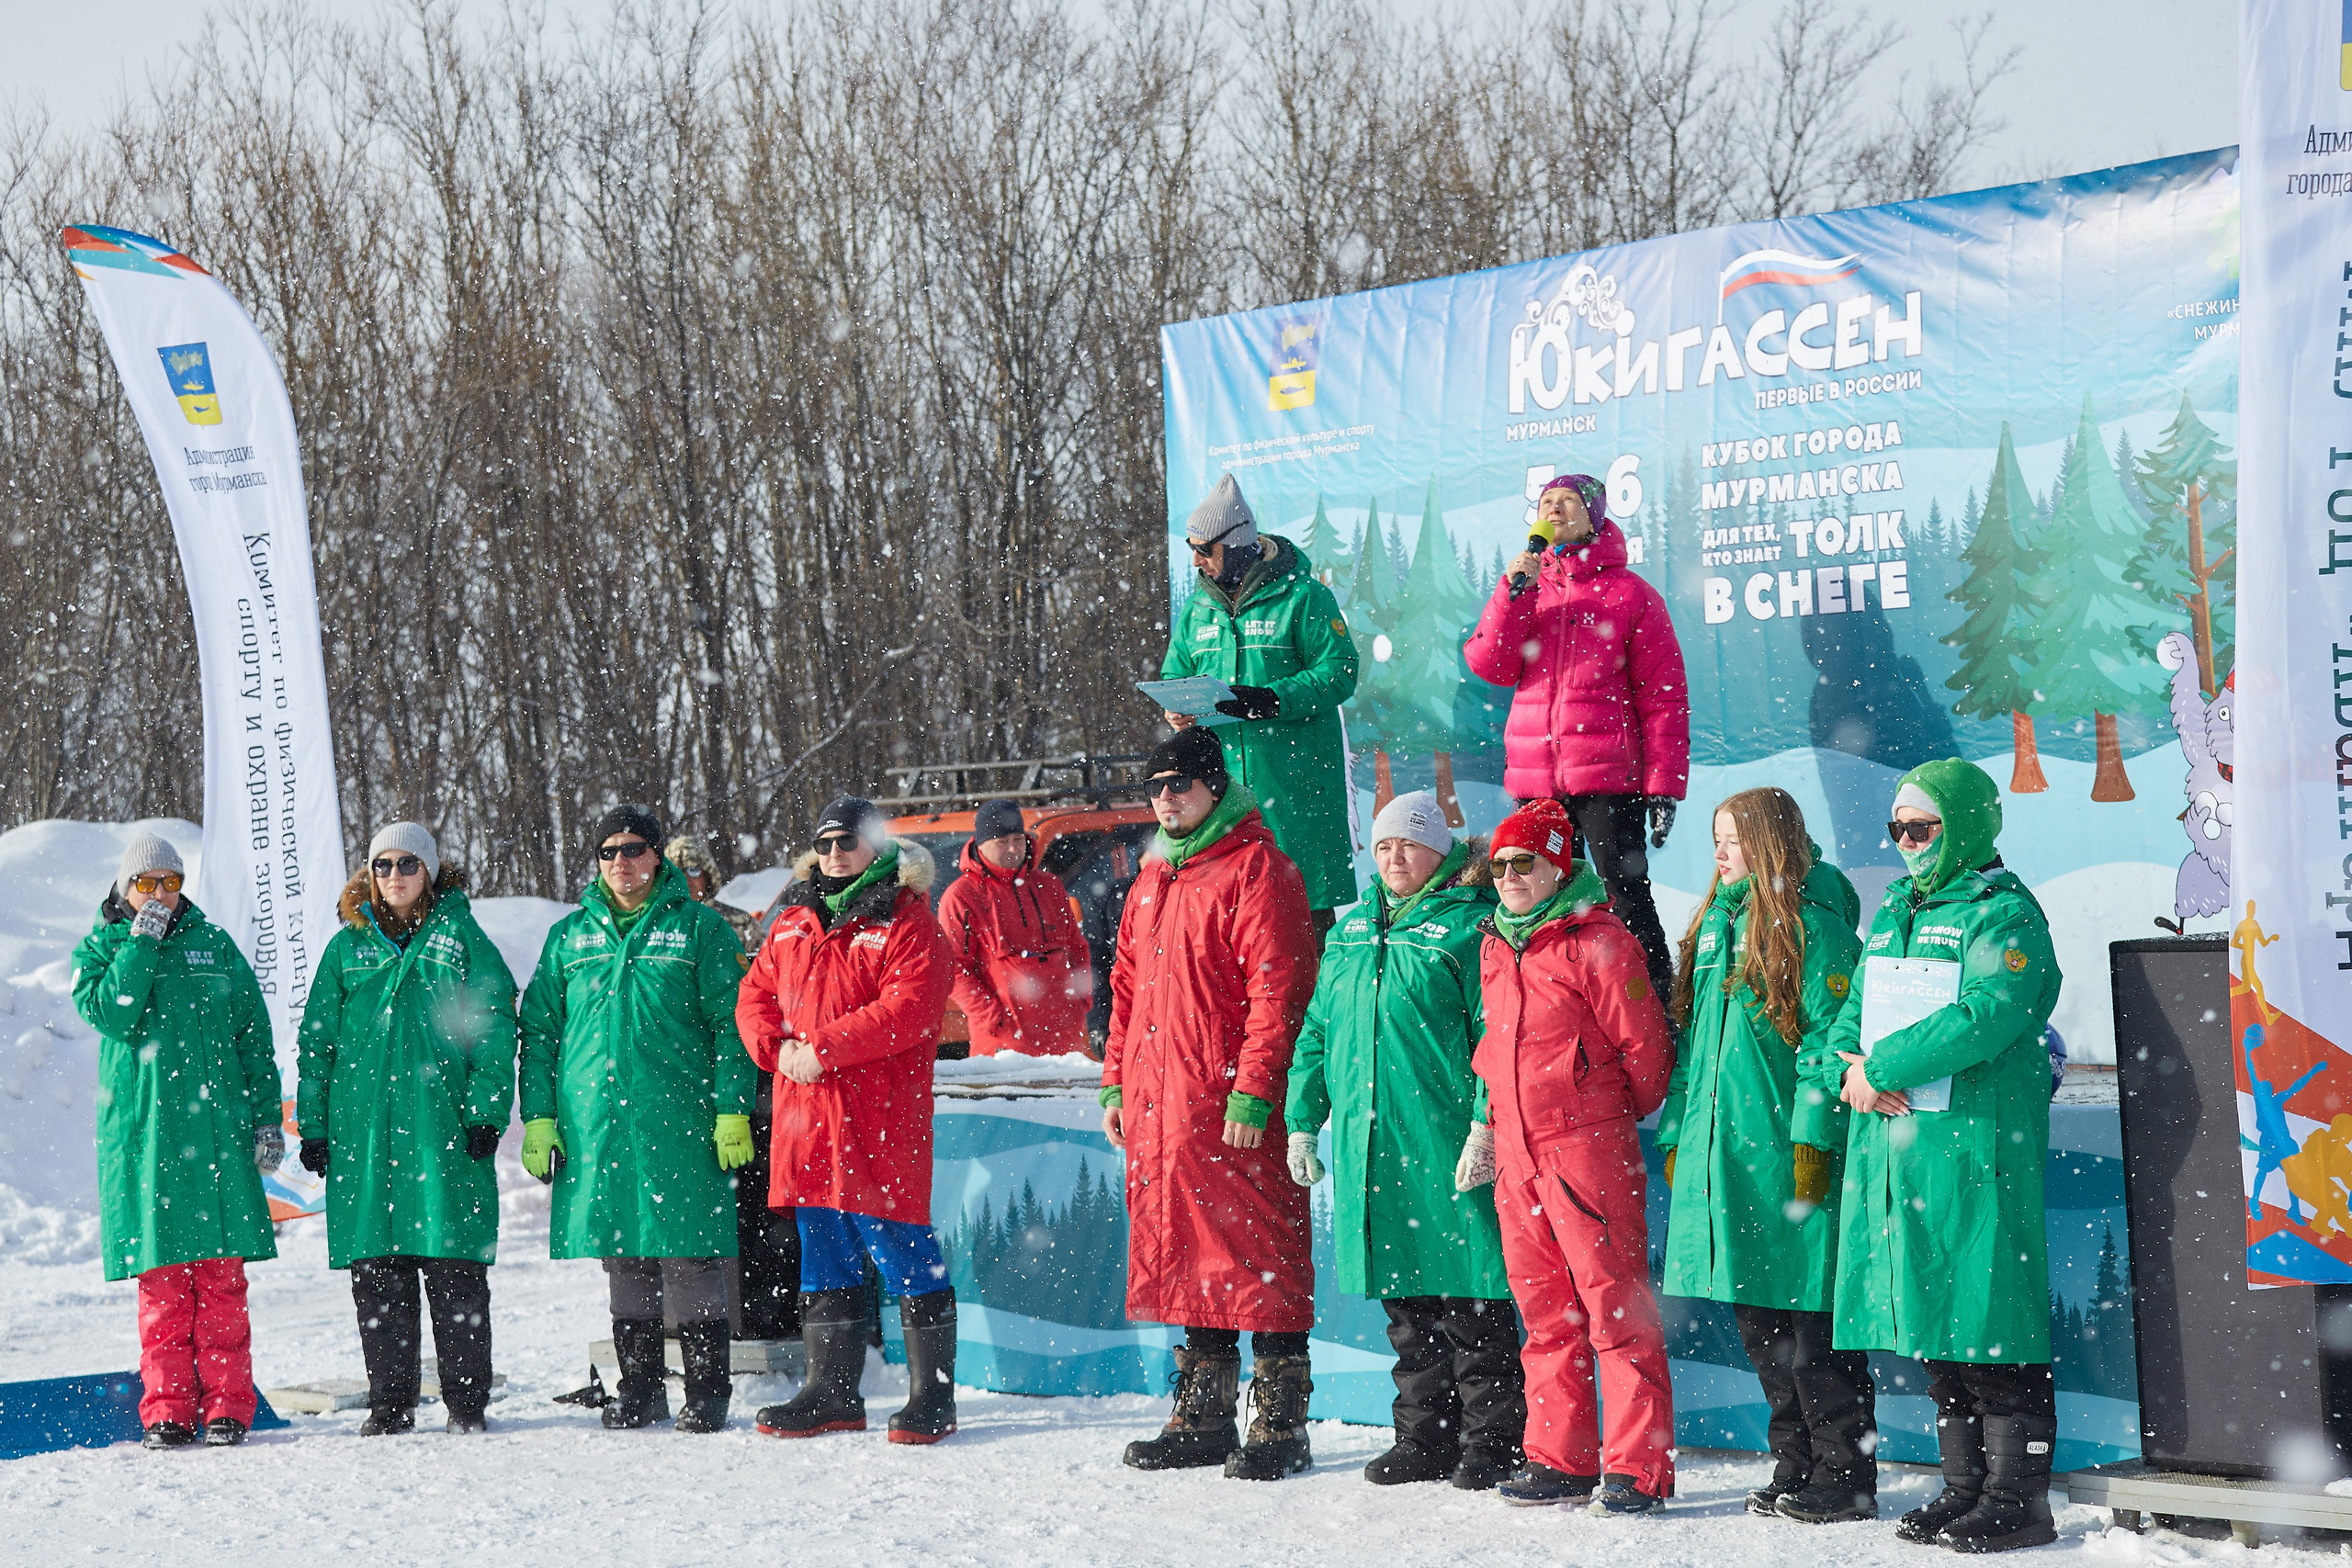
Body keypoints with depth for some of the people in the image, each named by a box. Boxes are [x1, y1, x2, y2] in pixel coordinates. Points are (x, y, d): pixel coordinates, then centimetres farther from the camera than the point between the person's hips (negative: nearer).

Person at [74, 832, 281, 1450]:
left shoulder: (214, 944, 12)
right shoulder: (99, 950, 9)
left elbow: (253, 1034, 12)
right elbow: (110, 1014, -11)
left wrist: (266, 1116, 5)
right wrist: (141, 943, -12)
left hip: (217, 1125, 1)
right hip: (144, 1131, -1)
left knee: (221, 1273, -2)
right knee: (162, 1275, -2)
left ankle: (227, 1404, 1)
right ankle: (168, 1407, 3)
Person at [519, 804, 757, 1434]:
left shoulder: (697, 927, 4)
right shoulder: (569, 937, 14)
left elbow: (731, 1021, 1)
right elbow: (540, 1029, 15)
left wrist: (732, 1110, -7)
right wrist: (539, 1116, 7)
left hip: (679, 1121, -3)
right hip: (596, 1123, 3)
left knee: (691, 1257, -4)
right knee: (625, 1263, 7)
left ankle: (707, 1392, 3)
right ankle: (640, 1389, 16)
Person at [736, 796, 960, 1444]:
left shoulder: (905, 921, -4)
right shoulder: (794, 923, 17)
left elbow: (908, 1008, -16)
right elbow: (756, 994, 17)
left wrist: (823, 1050, -19)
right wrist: (777, 1047, -5)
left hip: (881, 1119, -7)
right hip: (805, 1116, 7)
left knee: (904, 1256, -4)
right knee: (824, 1262, 13)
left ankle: (933, 1395, 2)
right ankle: (832, 1392, 21)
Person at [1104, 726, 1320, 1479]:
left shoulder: (1255, 868, -7)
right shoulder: (1153, 880, 19)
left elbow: (1277, 989, -14)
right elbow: (1127, 987, 24)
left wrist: (1252, 1091, -19)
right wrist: (1117, 1082, 16)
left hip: (1233, 1109, -8)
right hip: (1157, 1104, 8)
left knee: (1255, 1261, -6)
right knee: (1183, 1255, 11)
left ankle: (1280, 1425, -1)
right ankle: (1202, 1419, 18)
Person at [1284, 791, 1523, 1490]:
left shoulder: (1468, 926, -3)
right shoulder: (1351, 929, 17)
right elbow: (1317, 1031, 22)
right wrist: (1303, 1118, 15)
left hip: (1446, 1139, -6)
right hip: (1367, 1141, 6)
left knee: (1469, 1301, -4)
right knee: (1403, 1300, 10)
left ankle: (1493, 1438, 4)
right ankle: (1425, 1436, 18)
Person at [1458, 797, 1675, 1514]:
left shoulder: (1597, 942, -11)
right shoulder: (1495, 948, 14)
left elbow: (1644, 1046, -7)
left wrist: (1613, 1116, 5)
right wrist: (1487, 1123, 18)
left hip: (1587, 1148, -8)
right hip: (1516, 1155, 8)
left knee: (1614, 1306, -6)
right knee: (1546, 1311, 13)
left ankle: (1638, 1467, -3)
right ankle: (1560, 1459, 21)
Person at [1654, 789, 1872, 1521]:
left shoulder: (1811, 922, -7)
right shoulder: (1715, 922, 18)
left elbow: (1827, 1035, -13)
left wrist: (1814, 1138, -18)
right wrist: (1676, 1134, 17)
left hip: (1787, 1151, -8)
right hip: (1721, 1150, 8)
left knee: (1810, 1318, -6)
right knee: (1758, 1321, 11)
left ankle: (1846, 1476, 1)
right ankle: (1797, 1466, 19)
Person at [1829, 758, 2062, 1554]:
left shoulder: (2004, 913, -6)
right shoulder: (1894, 911, 19)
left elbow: (1987, 1016, -20)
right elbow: (1854, 1009, 17)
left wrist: (1883, 1067, -16)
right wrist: (1849, 1069, -5)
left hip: (1975, 1144, -8)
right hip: (1894, 1143, 8)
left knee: (1988, 1322, -7)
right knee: (1933, 1325, 11)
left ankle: (2018, 1496, -2)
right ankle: (1965, 1484, 19)